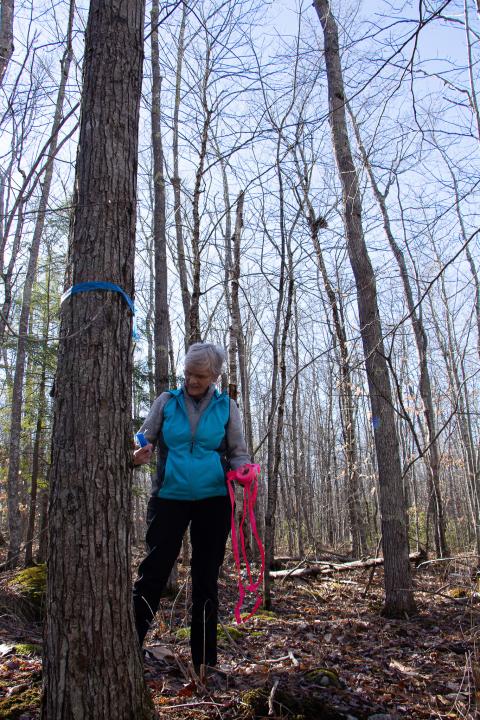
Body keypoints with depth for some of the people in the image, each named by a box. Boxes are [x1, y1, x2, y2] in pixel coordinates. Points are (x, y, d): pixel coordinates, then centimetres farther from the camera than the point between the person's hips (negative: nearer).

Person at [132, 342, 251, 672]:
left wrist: (243, 470, -18)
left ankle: (205, 659, 22)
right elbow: (145, 437, 7)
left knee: (206, 577, 9)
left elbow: (239, 452, 4)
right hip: (170, 497, 0)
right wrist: (140, 452, -16)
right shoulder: (167, 401, 2)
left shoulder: (226, 406, 2)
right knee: (154, 570, -4)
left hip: (213, 499, 1)